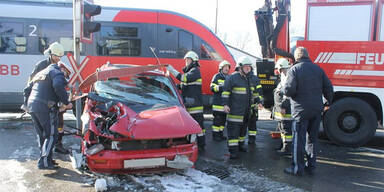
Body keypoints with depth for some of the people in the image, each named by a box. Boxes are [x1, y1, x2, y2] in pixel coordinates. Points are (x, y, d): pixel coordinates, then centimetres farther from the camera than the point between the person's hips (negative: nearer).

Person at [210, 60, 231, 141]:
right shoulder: (217, 77, -3)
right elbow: (212, 87, -11)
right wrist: (221, 87, -25)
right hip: (218, 103, -6)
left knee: (223, 119, 12)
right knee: (217, 119, -5)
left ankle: (220, 134, 22)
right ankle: (215, 135, 4)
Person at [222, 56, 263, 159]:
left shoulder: (252, 79, 12)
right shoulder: (233, 77, -10)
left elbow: (256, 92, 22)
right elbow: (226, 91, -9)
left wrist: (259, 101, 12)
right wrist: (225, 104, -15)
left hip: (247, 110, 7)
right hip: (235, 109, -7)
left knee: (243, 127, 18)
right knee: (233, 128, -7)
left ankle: (240, 144, 35)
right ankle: (233, 149, -4)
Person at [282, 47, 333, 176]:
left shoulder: (294, 69, -8)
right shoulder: (318, 68, 8)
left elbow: (289, 90, -18)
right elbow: (328, 87, 9)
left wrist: (282, 90, 4)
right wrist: (328, 102, 24)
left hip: (301, 110, -5)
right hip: (317, 109, 5)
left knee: (299, 139, 2)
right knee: (312, 138, 15)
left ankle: (297, 168, 8)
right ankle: (311, 166, 21)